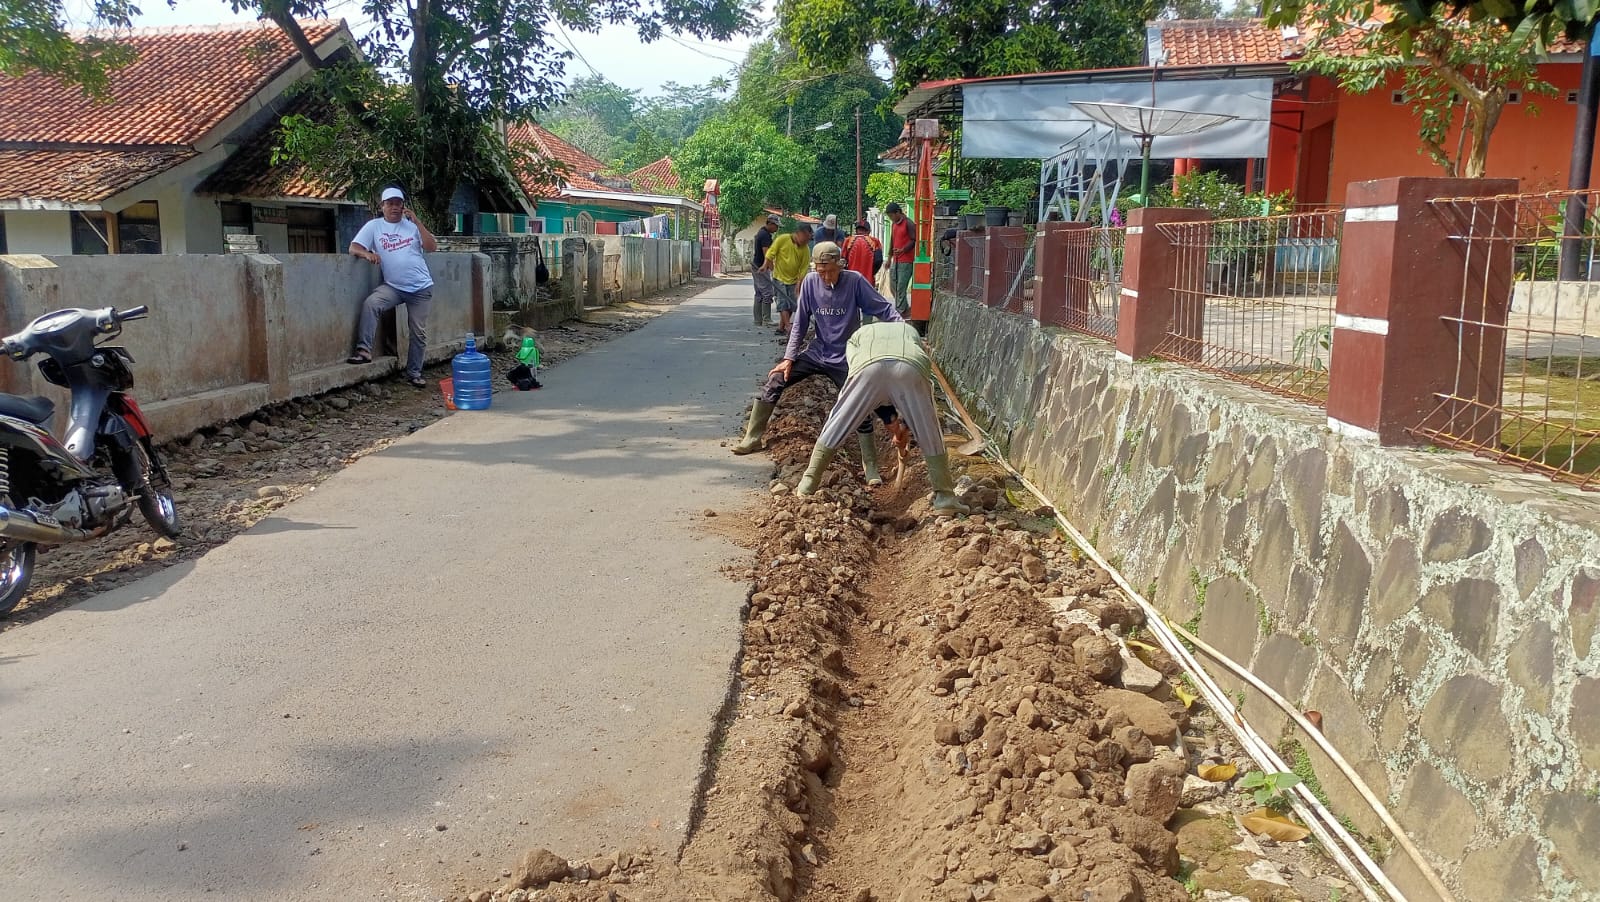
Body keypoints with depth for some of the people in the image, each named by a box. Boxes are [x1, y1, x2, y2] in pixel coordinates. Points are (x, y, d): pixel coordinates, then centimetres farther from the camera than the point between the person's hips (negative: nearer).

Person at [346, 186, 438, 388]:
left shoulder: (412, 225, 3)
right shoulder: (374, 226, 2)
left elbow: (432, 247, -7)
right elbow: (353, 248, -5)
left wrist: (417, 222, -11)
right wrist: (366, 253, -28)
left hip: (421, 288, 1)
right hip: (393, 286, 0)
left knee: (418, 333, 5)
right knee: (370, 303, -29)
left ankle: (414, 373, 18)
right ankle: (364, 350, -27)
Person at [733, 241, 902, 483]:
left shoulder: (855, 281, -15)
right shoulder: (811, 281, -7)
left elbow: (884, 308, -15)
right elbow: (800, 324, -1)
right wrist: (789, 357, -5)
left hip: (845, 358, -3)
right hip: (817, 352, 3)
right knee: (775, 381, -9)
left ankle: (871, 466, 9)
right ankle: (753, 438, 4)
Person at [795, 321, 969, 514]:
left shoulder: (858, 335, 42)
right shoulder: (911, 331, 45)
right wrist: (902, 419, 41)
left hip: (868, 367, 0)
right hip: (912, 368, 0)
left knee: (834, 429, 16)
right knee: (930, 438, 17)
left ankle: (807, 487, 20)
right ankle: (945, 498, 19)